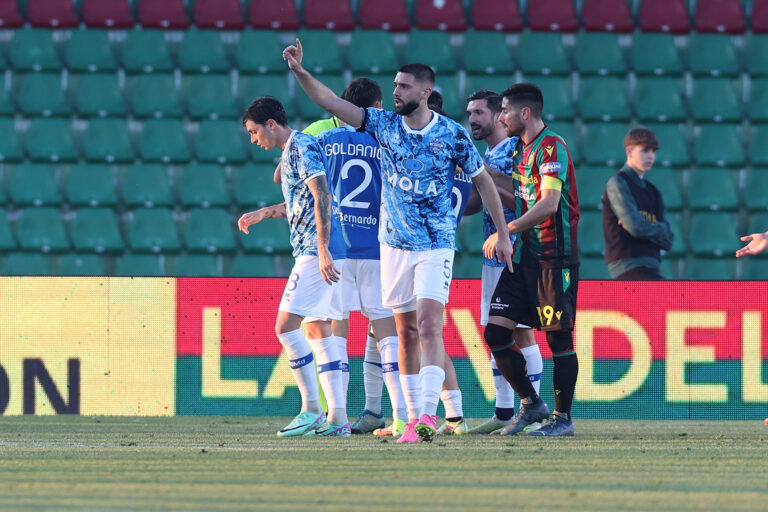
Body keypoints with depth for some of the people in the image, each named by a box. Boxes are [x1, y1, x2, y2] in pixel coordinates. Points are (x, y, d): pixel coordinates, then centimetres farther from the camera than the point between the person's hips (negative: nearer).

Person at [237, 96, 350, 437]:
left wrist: (322, 250, -24)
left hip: (317, 253, -11)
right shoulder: (290, 152, 19)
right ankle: (337, 418, 6)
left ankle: (311, 408, -10)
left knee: (286, 326, -13)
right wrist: (262, 214, 28)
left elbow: (322, 198, -19)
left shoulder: (302, 147, -11)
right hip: (314, 253, 11)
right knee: (318, 331, 8)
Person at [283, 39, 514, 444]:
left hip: (436, 246, -4)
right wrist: (299, 71, -17)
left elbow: (483, 181, 5)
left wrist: (503, 234, 6)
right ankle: (413, 418, 11)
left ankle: (428, 414, -24)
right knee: (406, 333, 6)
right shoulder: (384, 125, 1)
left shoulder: (453, 135, -6)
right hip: (395, 243, 4)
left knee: (429, 325, -17)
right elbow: (331, 102, -3)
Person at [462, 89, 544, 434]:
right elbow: (472, 205, 22)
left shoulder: (516, 150, -10)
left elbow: (522, 202, -18)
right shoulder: (487, 155, 17)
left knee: (521, 331, -8)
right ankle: (504, 413, 12)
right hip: (493, 256, 9)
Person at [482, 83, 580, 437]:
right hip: (524, 255, 9)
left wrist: (506, 232, -19)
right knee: (495, 331, 2)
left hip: (553, 257, -9)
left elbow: (549, 203, -20)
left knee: (558, 336, -3)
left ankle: (563, 418, 3)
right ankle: (530, 404, 15)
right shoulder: (526, 149, 16)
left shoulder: (551, 147, -12)